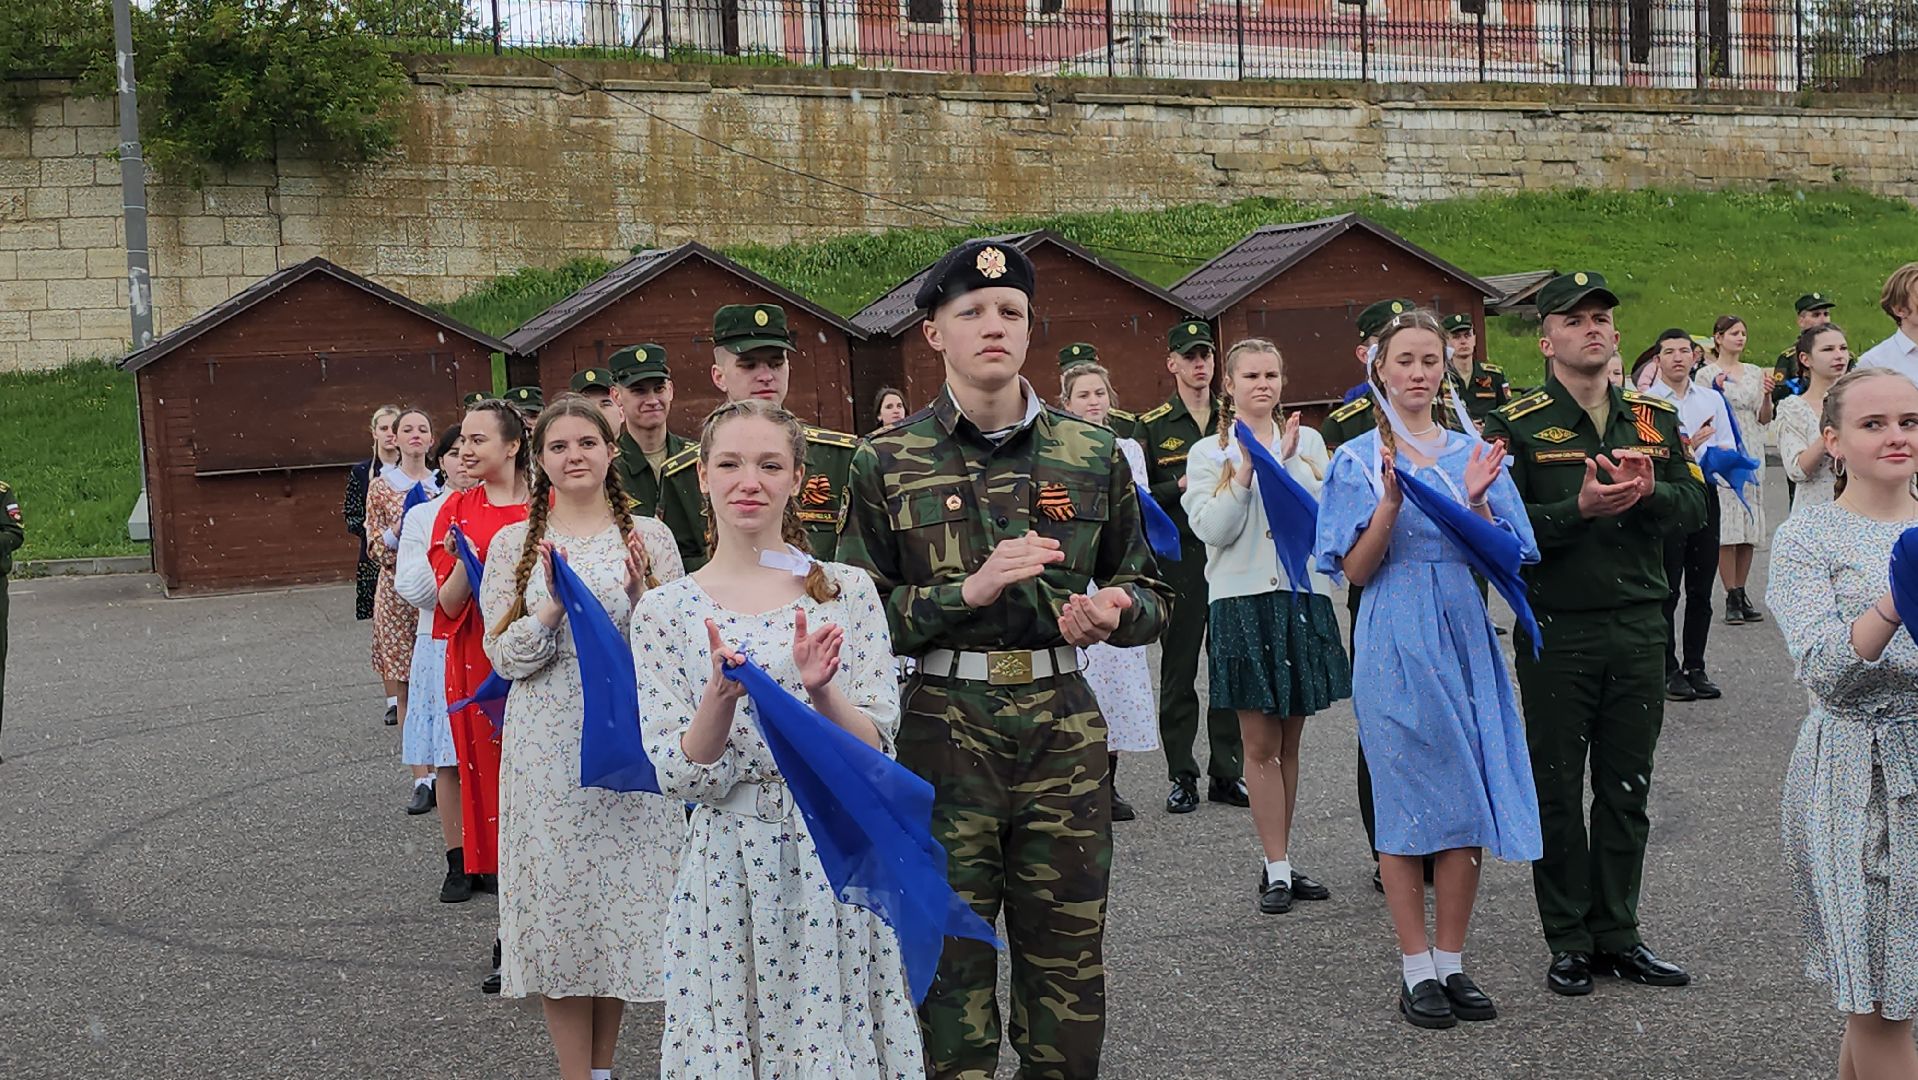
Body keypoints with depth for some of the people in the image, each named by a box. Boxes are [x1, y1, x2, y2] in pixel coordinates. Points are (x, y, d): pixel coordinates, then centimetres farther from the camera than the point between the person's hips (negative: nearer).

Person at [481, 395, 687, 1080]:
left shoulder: (649, 536, 3)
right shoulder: (514, 545, 3)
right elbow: (504, 656, 0)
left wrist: (642, 596, -15)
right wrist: (553, 610, -17)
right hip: (548, 749, 0)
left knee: (625, 893, 5)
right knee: (559, 900, 1)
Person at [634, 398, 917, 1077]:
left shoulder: (848, 590, 0)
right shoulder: (665, 610, 0)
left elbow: (873, 752, -4)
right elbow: (681, 777, -5)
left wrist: (820, 691, -23)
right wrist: (721, 696, -23)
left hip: (839, 860, 0)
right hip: (727, 863, 0)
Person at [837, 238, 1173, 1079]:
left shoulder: (1091, 454, 7)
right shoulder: (888, 463, 1)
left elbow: (1151, 589, 15)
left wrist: (1113, 610, -8)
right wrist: (969, 590, -15)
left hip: (1064, 726, 2)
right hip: (944, 729, -2)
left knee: (1067, 957, 8)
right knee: (952, 958, 5)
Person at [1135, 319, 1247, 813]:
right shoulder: (1152, 425, 3)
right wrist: (1180, 486, -15)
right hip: (1179, 562, -3)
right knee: (1178, 671, 2)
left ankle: (1226, 773, 14)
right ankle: (1181, 777, 10)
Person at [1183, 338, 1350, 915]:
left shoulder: (1306, 442, 10)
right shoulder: (1209, 452, 5)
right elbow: (1212, 529, -7)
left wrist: (1288, 462, -12)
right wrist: (1245, 471, -14)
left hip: (1301, 596, 3)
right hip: (1242, 601, -2)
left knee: (1288, 742, 9)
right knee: (1260, 744, -2)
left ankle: (1277, 862, 17)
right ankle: (1277, 867, 4)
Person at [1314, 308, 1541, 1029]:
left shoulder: (1473, 454, 9)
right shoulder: (1359, 460, 1)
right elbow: (1357, 570, -7)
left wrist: (1477, 502, -14)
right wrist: (1391, 497, -20)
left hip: (1464, 638, 3)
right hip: (1396, 644, -3)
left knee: (1468, 803, 3)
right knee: (1406, 803, 1)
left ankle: (1452, 963, 15)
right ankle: (1416, 970, 10)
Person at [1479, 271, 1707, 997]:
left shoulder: (1656, 420, 9)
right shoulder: (1516, 426, -5)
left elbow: (1693, 510, 3)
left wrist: (1648, 491, -17)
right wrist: (1580, 509, -26)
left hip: (1637, 629, 4)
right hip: (1556, 631, -4)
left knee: (1626, 789, 11)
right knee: (1557, 790, 5)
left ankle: (1618, 935, 23)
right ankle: (1569, 941, 16)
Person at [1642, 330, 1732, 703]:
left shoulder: (1712, 399, 12)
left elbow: (1729, 449, 12)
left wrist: (1718, 456, -10)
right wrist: (1687, 448, -19)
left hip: (1704, 495, 4)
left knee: (1701, 590, 8)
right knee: (1666, 591, -1)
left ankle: (1695, 668, 17)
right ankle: (1668, 671, 6)